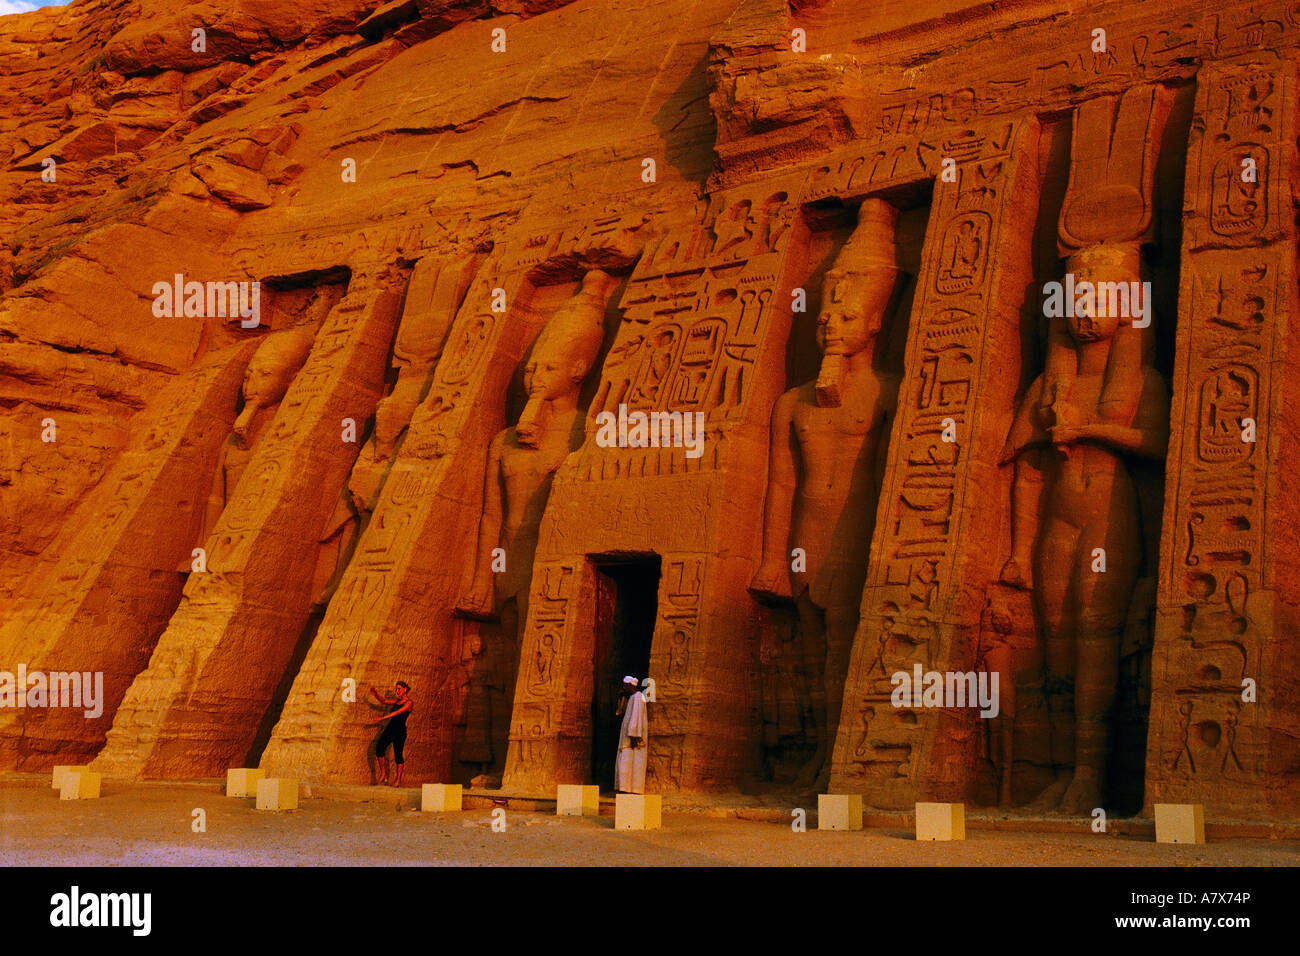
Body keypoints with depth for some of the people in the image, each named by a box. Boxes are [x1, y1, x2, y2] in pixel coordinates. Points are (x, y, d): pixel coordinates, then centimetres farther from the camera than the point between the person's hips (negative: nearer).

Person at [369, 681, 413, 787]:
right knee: (379, 747, -9)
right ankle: (383, 774, 0)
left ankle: (398, 780, 0)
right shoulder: (397, 701, 17)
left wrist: (383, 718, -24)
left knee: (398, 754, -6)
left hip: (400, 730, -7)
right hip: (390, 728, 7)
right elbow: (384, 701, 20)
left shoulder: (409, 702, -7)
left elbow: (397, 713, -18)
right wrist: (376, 695, 1)